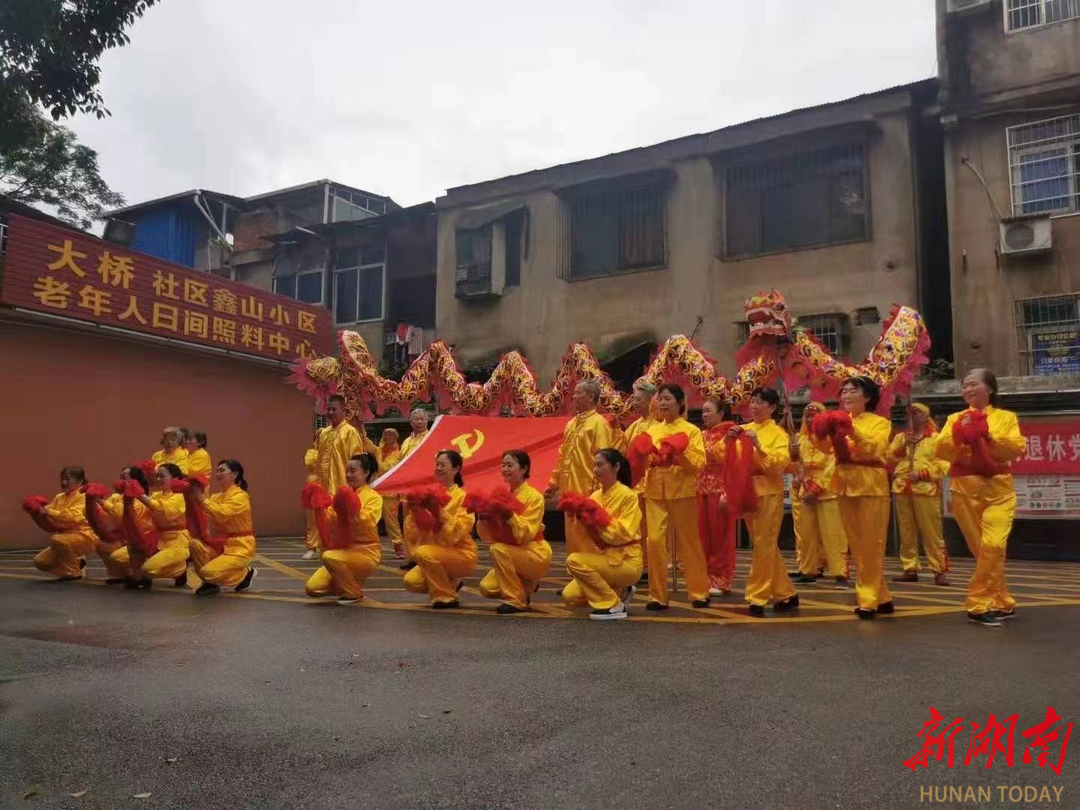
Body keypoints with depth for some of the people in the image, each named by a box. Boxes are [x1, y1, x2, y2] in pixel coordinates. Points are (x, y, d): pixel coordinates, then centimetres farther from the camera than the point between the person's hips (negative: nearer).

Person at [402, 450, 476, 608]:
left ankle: (447, 597, -11)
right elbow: (413, 529, 3)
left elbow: (460, 530, -22)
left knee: (423, 552, -29)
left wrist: (441, 512, -29)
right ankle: (450, 583, 16)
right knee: (411, 581, -12)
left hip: (461, 554, -6)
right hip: (436, 552, 6)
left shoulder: (462, 496, -10)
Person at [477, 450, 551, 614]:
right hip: (513, 556, 6)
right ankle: (526, 586, 18)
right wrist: (483, 517, -17)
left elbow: (526, 534, -23)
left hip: (536, 555, -6)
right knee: (487, 588, -9)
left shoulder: (534, 496, -13)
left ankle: (516, 601, -15)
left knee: (497, 549, -28)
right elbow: (488, 536, 1)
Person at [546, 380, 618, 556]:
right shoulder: (571, 424, 15)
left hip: (587, 492, -8)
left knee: (587, 540, -3)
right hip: (570, 490, 8)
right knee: (572, 538, 13)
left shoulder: (598, 423, -9)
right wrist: (554, 482, 17)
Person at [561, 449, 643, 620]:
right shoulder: (595, 495, 6)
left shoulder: (628, 495, -14)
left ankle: (614, 606, -12)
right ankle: (619, 593, 16)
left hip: (626, 561, -7)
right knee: (569, 597, -3)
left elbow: (624, 534, -22)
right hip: (605, 558, 7)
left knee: (574, 561, -25)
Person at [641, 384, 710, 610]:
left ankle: (699, 592, 20)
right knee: (655, 540, -4)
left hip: (682, 492, -3)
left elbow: (699, 464, -9)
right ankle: (658, 595, 6)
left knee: (688, 543, 5)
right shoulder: (652, 431, 12)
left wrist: (679, 455, -24)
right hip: (655, 493, 3)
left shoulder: (691, 431, 0)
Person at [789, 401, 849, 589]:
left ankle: (840, 574, -6)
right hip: (804, 492, 5)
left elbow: (833, 467, -10)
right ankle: (808, 570, 14)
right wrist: (792, 455, -8)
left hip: (828, 492, -5)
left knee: (833, 534, -7)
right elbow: (796, 465, 14)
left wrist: (817, 489, -14)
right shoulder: (801, 439, 12)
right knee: (807, 534, 7)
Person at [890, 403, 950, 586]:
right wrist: (903, 444, -7)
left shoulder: (936, 438, 4)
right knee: (906, 532, 6)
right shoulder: (900, 437, 18)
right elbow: (890, 457, 6)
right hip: (902, 489, 5)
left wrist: (921, 474, -14)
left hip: (925, 489, -4)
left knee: (932, 533, -7)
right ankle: (910, 569, 11)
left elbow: (943, 465, -5)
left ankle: (940, 570, -2)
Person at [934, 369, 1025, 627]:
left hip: (998, 488, -1)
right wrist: (958, 436, -17)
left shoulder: (1006, 417, 8)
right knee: (982, 549, 5)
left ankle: (979, 605, -7)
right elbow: (940, 451, -1)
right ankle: (1003, 604, 16)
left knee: (993, 546, -16)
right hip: (965, 489, 2)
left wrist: (988, 434, -17)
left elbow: (1017, 449, -7)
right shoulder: (955, 419, 11)